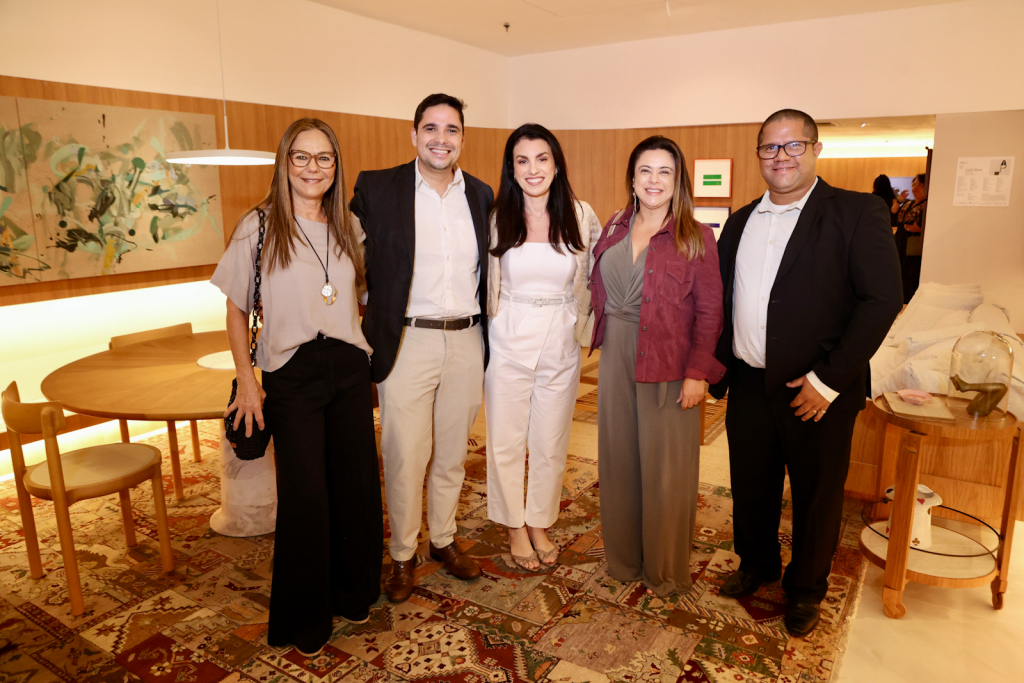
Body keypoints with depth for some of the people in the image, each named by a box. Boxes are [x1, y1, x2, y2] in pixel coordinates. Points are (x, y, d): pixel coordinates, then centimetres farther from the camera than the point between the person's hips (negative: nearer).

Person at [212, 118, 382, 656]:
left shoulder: (348, 227, 8)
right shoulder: (258, 226, -4)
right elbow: (236, 310, 0)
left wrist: (369, 359, 10)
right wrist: (246, 380, -5)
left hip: (349, 369, 4)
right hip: (290, 375, -3)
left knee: (356, 482, 8)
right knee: (304, 494, 2)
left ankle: (354, 593, 31)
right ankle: (304, 618, 23)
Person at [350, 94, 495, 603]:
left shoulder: (481, 195, 8)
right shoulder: (377, 188, -3)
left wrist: (489, 336, 10)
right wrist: (373, 315, -5)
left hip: (467, 341, 4)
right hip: (407, 342, -3)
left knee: (452, 452, 15)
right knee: (405, 456, 3)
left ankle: (443, 540, 34)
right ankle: (402, 555, 23)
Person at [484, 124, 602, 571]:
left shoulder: (581, 216, -2)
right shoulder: (496, 218, -4)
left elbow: (596, 276, 10)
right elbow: (487, 285, 6)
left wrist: (582, 328, 8)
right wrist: (495, 329, 5)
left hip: (561, 345, 1)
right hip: (508, 343, -1)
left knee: (551, 442, 12)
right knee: (506, 441, 9)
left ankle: (540, 524, 34)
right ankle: (514, 527, 31)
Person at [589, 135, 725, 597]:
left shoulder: (695, 237, -5)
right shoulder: (615, 228, 9)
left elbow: (710, 311, -8)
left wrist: (698, 372, -15)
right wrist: (604, 341, 4)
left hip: (668, 364, -4)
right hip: (617, 357, 5)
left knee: (664, 467, 4)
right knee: (618, 459, 12)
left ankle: (665, 571, 24)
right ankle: (622, 558, 30)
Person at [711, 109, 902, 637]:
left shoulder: (858, 213, -7)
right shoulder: (741, 221, 10)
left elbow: (883, 299, -13)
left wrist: (828, 380, -16)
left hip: (818, 394, -4)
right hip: (748, 388, 4)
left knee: (815, 497, 13)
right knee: (750, 488, 18)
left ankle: (805, 589, 35)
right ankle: (756, 565, 43)